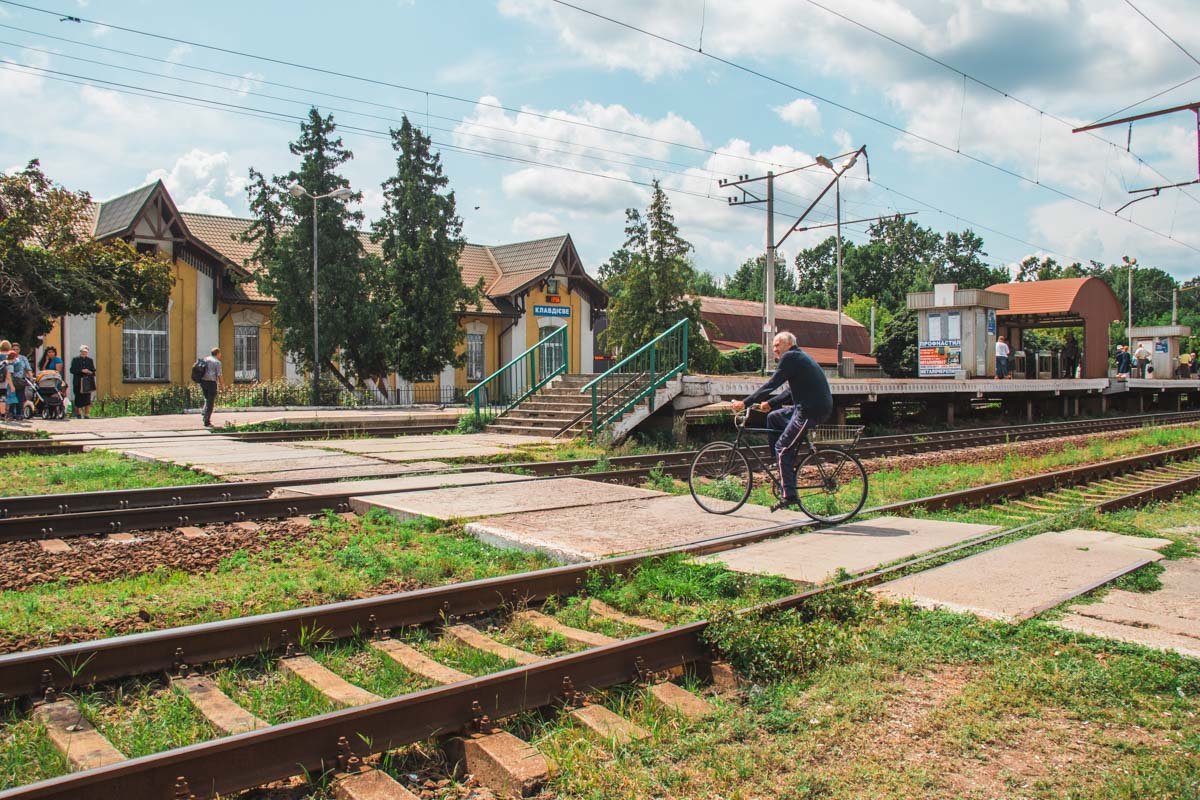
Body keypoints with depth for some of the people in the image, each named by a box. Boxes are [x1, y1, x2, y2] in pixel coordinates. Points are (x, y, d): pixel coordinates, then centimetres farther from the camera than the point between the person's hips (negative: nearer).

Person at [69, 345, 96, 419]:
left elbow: (93, 370, 17)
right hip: (78, 382, -2)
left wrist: (91, 372, -5)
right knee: (78, 398, 2)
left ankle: (86, 415, -2)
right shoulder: (75, 359, 5)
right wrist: (81, 371, -14)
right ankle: (77, 413, 22)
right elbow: (72, 370, -3)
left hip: (88, 382, 2)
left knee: (87, 399, -6)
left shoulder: (90, 360, 14)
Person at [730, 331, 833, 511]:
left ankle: (789, 495, -6)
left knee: (782, 448, -6)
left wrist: (745, 403, -13)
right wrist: (770, 403, 16)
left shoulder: (790, 357, -9)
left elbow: (772, 384, -15)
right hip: (814, 406, 10)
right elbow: (791, 391, 24)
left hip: (812, 410, -10)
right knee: (773, 417, 20)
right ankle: (785, 467, 21)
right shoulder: (799, 357, 21)